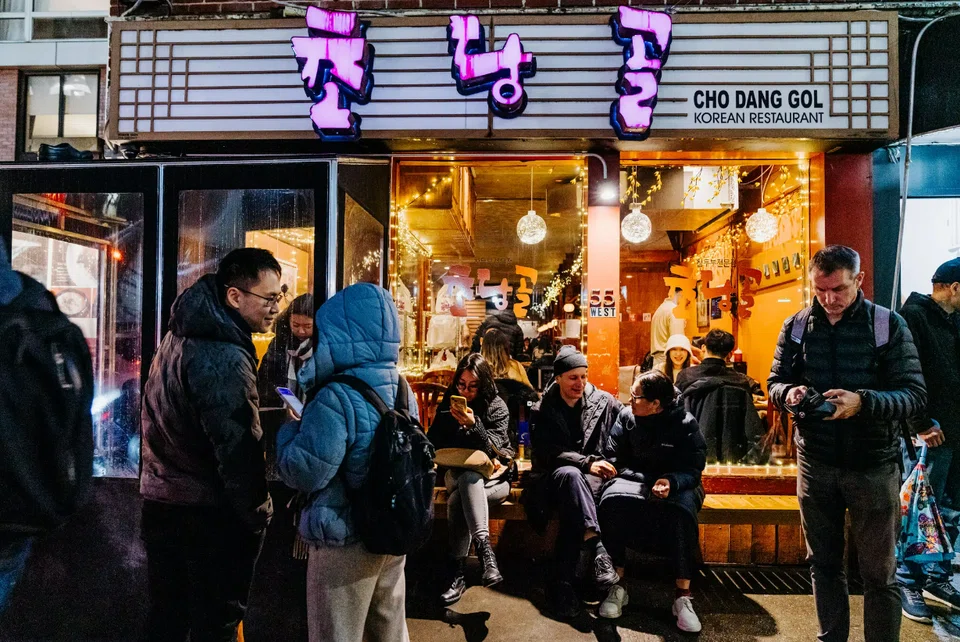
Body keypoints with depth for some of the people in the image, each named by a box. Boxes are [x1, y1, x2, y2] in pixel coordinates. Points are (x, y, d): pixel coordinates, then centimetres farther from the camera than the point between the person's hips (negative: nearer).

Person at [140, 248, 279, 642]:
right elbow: (238, 447, -25)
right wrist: (258, 514, -14)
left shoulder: (181, 334, 7)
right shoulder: (225, 357, -23)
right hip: (210, 513, -9)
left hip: (160, 502, 9)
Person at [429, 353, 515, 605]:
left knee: (459, 497, -35)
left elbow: (492, 449, -15)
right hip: (457, 473, 2)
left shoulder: (497, 407, -5)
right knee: (468, 478, -37)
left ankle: (457, 572, -34)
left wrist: (473, 425, -33)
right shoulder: (447, 404, 5)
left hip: (492, 476, -2)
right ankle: (484, 546, -45)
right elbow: (434, 444, 10)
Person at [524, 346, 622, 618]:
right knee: (570, 474, -38)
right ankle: (595, 547, -49)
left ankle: (562, 580, -34)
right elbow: (547, 452, -8)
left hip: (593, 479, 1)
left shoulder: (605, 402, 7)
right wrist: (586, 462, -22)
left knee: (571, 504, -35)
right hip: (554, 477, 0)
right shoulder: (542, 411, 4)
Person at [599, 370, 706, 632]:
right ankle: (617, 584, -22)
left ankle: (683, 596, -27)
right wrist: (649, 482, -17)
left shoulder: (685, 423, -8)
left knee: (682, 509, -36)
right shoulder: (626, 417, -2)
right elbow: (614, 459, -5)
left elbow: (693, 470, -8)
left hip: (677, 483, -1)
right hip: (636, 480, 2)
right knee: (612, 500, -32)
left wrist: (671, 482, -31)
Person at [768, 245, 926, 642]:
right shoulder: (796, 326, 1)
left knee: (879, 572, 10)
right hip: (815, 463, 3)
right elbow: (775, 383, 6)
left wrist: (863, 401, -29)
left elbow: (915, 394, -11)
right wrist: (789, 392, -18)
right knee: (823, 562, 17)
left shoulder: (889, 325, -7)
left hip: (873, 464, -3)